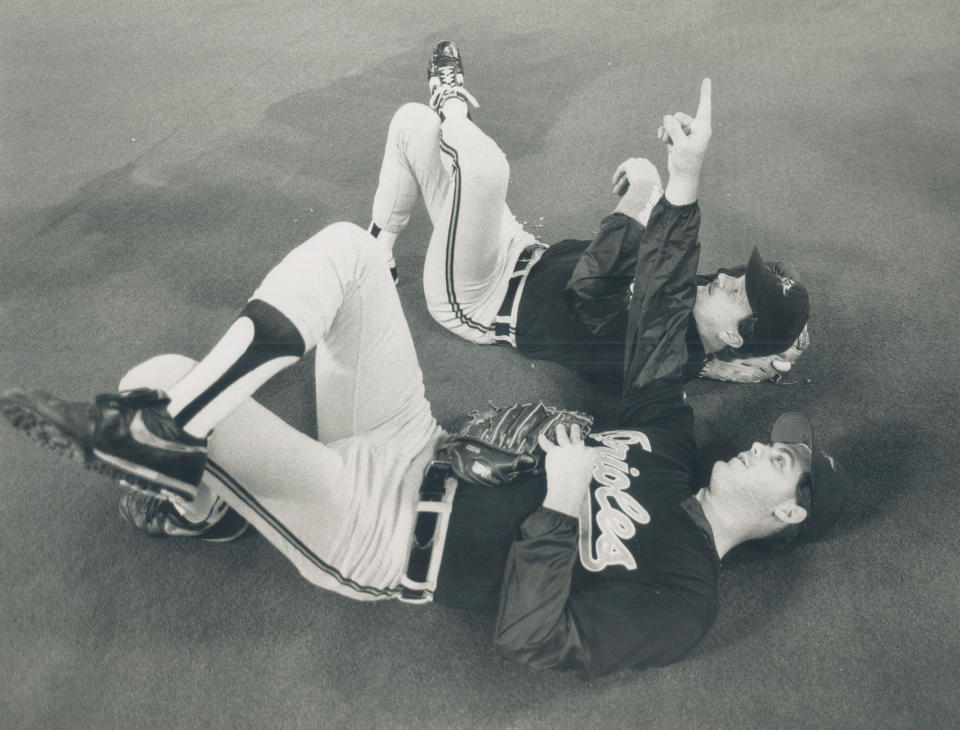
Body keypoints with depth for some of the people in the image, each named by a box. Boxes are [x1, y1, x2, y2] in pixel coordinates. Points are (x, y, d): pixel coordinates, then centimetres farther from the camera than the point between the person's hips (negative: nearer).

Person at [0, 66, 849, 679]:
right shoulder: (669, 452, 10)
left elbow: (533, 638, -22)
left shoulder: (684, 597, -10)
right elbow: (657, 322, 7)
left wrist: (562, 500, -23)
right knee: (346, 246, -10)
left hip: (373, 535, -8)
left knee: (157, 386, -29)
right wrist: (684, 184, 0)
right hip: (411, 451, 8)